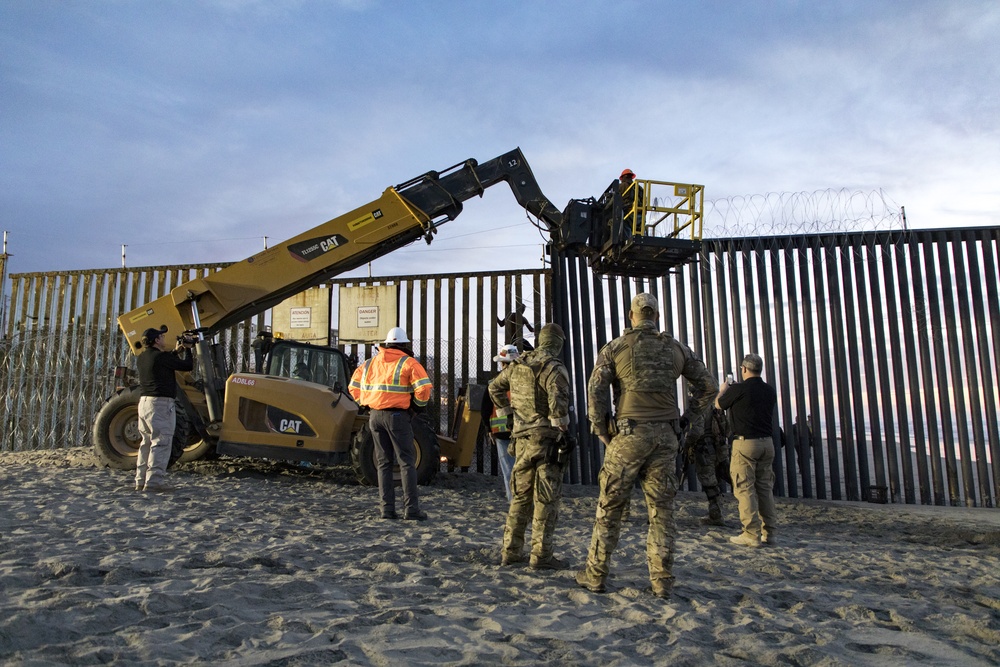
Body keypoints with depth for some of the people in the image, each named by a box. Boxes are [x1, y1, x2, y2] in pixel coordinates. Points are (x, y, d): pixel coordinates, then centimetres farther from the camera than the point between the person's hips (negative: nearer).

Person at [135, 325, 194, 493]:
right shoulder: (161, 356, -15)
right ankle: (154, 481, -9)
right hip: (161, 403, -9)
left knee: (147, 443, 15)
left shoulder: (142, 358, 11)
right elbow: (188, 366, -9)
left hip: (144, 402, 9)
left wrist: (176, 351, 25)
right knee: (161, 443, -6)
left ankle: (141, 480, 19)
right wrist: (187, 350, 7)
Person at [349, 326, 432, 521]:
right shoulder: (408, 363, -5)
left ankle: (387, 508, 11)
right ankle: (411, 508, -1)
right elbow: (423, 387, -15)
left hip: (375, 415, 5)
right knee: (407, 462, 1)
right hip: (397, 415, -5)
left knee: (383, 463, 12)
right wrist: (419, 404, 1)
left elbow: (354, 386, 15)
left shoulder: (370, 363, 12)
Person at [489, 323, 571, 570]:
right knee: (546, 499, 0)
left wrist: (507, 411, 21)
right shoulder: (554, 368, -13)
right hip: (546, 439, -7)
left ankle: (511, 552, 20)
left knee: (520, 496, 15)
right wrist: (561, 425, -12)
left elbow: (495, 386, 20)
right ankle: (541, 556, 4)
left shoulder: (517, 365, 9)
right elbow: (558, 401, -25)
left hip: (522, 439, 7)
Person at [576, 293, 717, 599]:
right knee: (661, 509, 8)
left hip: (629, 433, -3)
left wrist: (602, 431, 0)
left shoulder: (615, 347, 1)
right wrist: (694, 421, 18)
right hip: (665, 435, 3)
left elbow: (596, 390, -7)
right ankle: (662, 581, 11)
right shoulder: (676, 347, 11)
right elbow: (707, 385, 14)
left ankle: (595, 575, 11)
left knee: (610, 506, 5)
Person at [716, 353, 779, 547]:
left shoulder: (739, 389, -11)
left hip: (745, 442, -6)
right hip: (767, 442, 6)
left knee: (745, 488, -3)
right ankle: (768, 532, 14)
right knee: (765, 488, 11)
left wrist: (723, 390, 27)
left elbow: (718, 404, 5)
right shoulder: (770, 391, 7)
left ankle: (752, 534, -4)